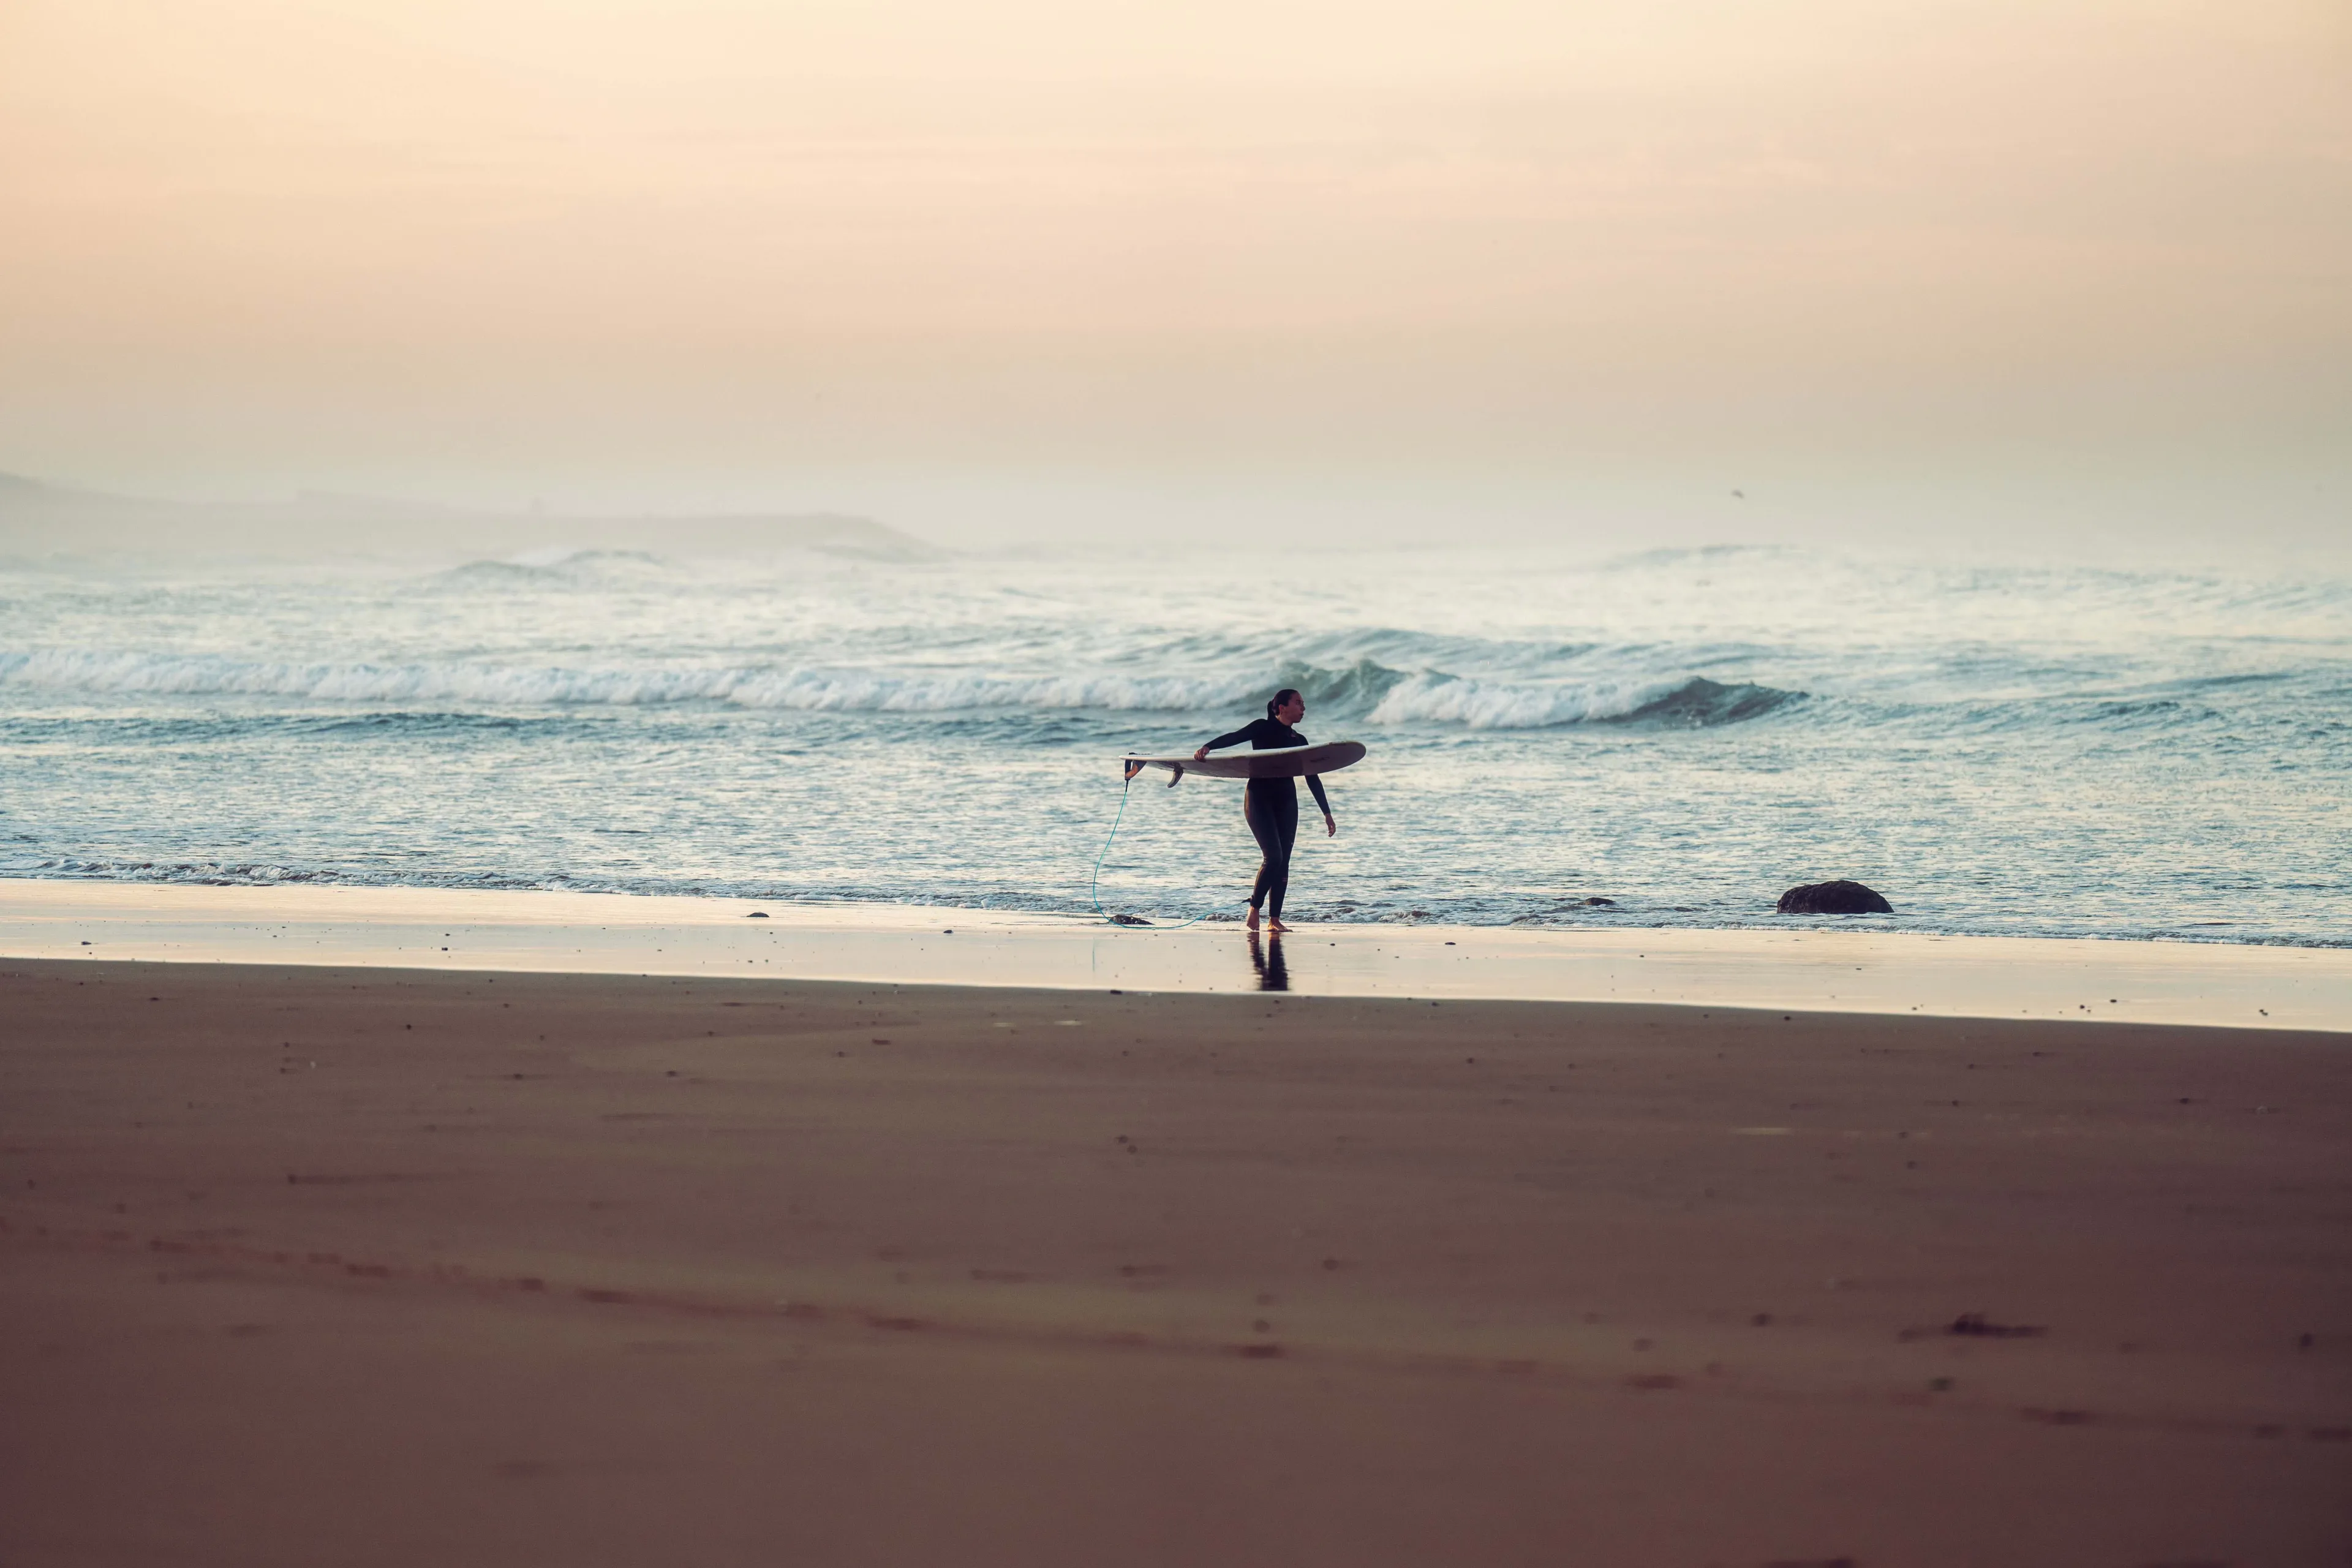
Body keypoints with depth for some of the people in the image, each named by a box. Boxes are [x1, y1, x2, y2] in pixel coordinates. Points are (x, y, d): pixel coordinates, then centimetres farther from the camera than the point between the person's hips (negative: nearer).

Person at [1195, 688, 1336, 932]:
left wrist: (1327, 813, 15)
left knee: (1283, 862, 0)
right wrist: (1207, 748, -35)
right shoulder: (1263, 729, -2)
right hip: (1259, 798, -6)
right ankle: (1254, 908, -1)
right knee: (1274, 856, -17)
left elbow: (1312, 779, 17)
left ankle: (1274, 919, 2)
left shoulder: (1299, 741, 13)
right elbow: (1234, 738, -16)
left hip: (1286, 802, 6)